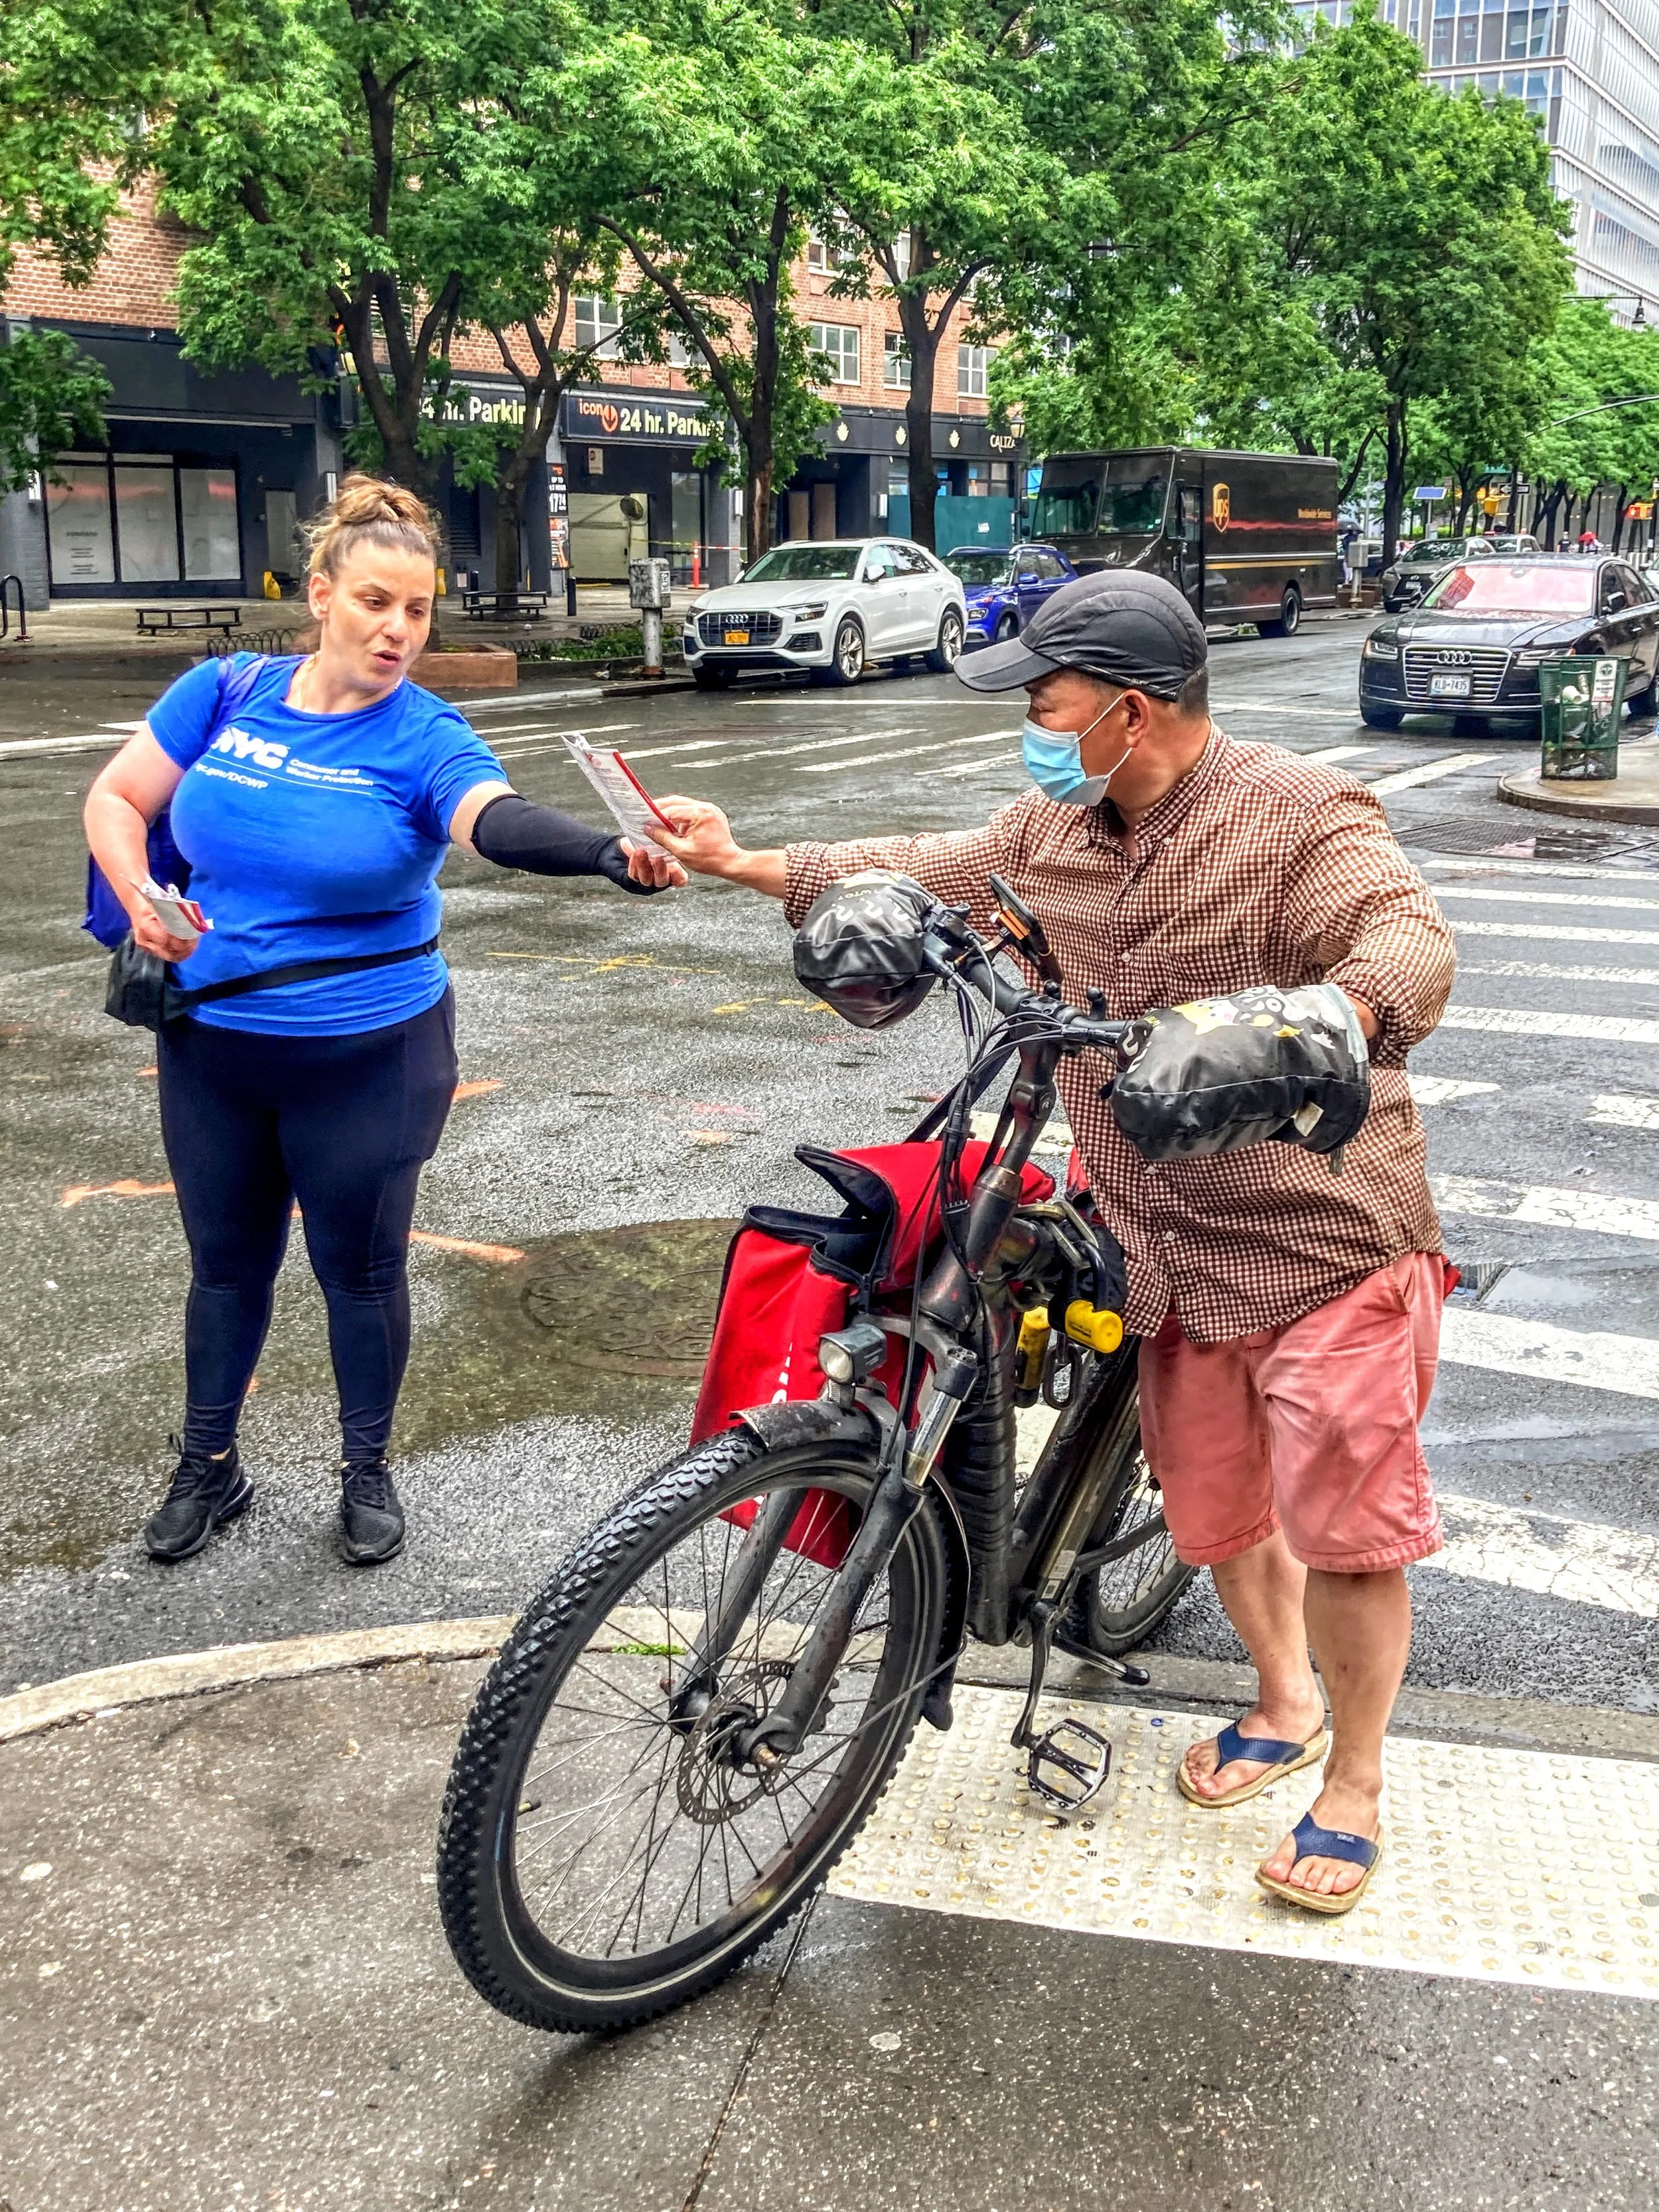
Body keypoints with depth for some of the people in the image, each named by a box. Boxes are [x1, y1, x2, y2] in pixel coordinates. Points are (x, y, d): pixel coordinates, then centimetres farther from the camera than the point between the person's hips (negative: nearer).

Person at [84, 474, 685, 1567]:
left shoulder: (424, 738, -14)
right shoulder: (228, 691, -3)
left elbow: (503, 819, -34)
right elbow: (117, 799, 7)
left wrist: (610, 851, -54)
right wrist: (138, 893, -13)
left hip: (365, 1060, -3)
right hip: (212, 1046, 3)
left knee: (361, 1268, 11)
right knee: (227, 1261, 17)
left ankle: (368, 1472, 32)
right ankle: (209, 1466, 36)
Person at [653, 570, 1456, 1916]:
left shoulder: (1301, 816, -16)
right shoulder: (1053, 830, 6)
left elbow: (1412, 941, -31)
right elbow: (932, 877, 16)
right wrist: (747, 863, 12)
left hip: (1325, 1246, -6)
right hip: (1175, 1254, 7)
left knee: (1341, 1529, -1)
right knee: (1214, 1511, 18)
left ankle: (1356, 1785, 23)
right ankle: (1284, 1707, 44)